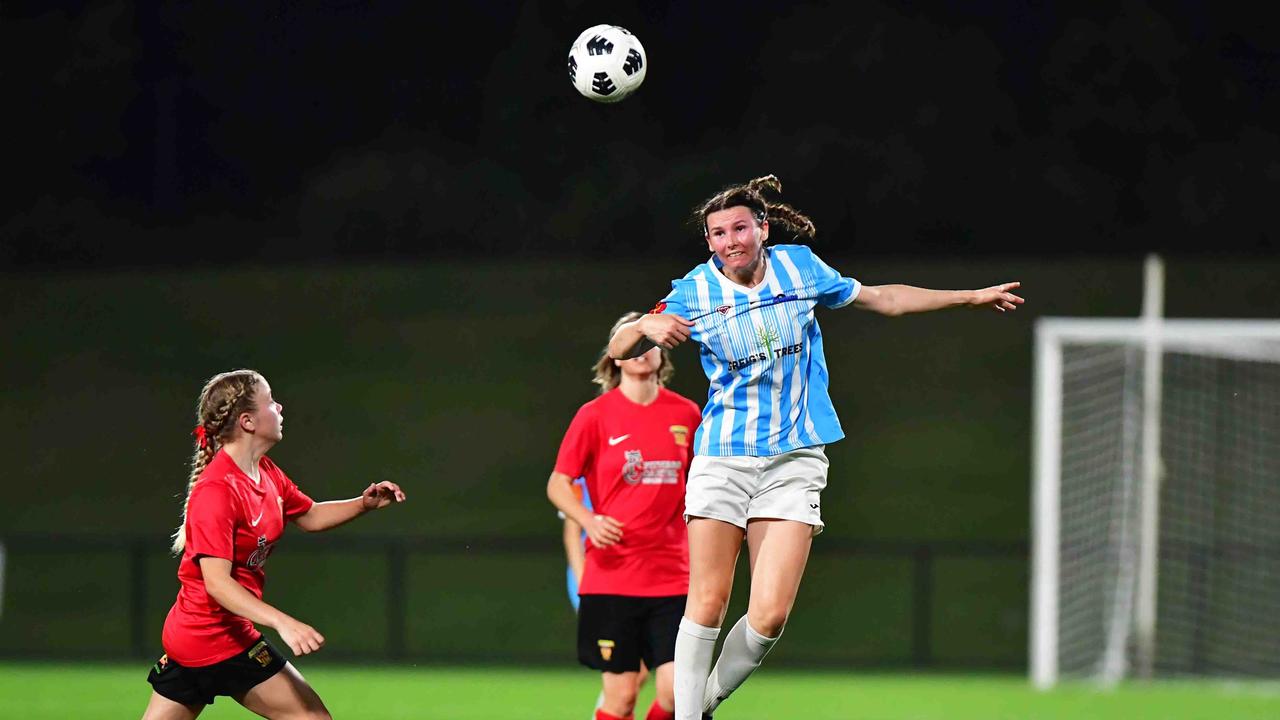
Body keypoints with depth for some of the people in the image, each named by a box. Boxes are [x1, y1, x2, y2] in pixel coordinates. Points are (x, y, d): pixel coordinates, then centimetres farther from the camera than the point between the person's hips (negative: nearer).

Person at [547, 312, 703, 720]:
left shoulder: (686, 414, 7)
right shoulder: (595, 415, 0)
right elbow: (558, 484, 2)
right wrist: (589, 520, -15)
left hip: (672, 576, 2)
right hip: (612, 576, -2)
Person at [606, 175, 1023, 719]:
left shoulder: (799, 266, 2)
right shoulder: (694, 293, -4)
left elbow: (880, 298, 17)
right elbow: (617, 350, -1)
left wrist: (973, 298, 19)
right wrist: (648, 327, -25)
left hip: (794, 462, 1)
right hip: (722, 459, -1)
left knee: (769, 616, -10)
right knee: (707, 605, -5)